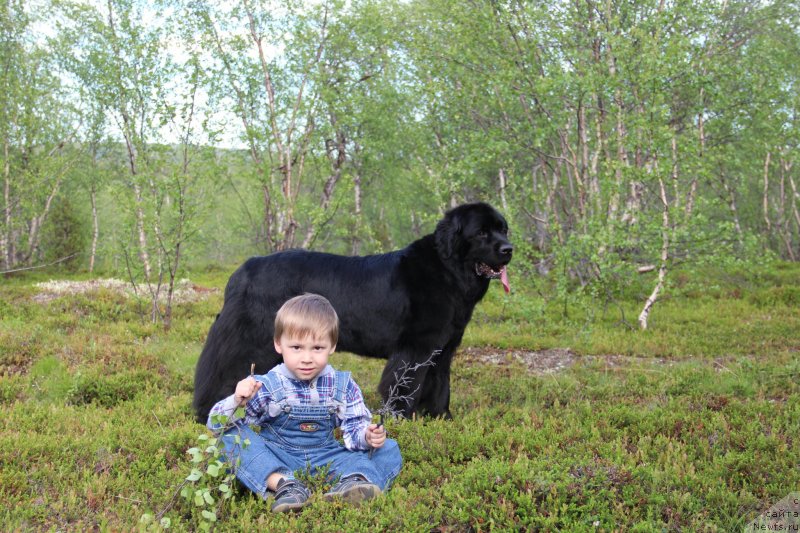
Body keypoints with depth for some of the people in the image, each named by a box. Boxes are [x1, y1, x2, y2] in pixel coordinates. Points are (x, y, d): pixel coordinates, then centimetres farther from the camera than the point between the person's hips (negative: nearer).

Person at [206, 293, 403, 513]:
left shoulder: (343, 386, -2)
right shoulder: (267, 387, -9)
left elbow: (355, 428, 0)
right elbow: (217, 424, -10)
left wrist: (367, 436, -24)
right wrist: (237, 402, -31)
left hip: (326, 457, 2)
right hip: (274, 461, -2)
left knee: (389, 449, -12)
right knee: (233, 436, -26)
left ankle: (354, 480, -43)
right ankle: (283, 484, -42)